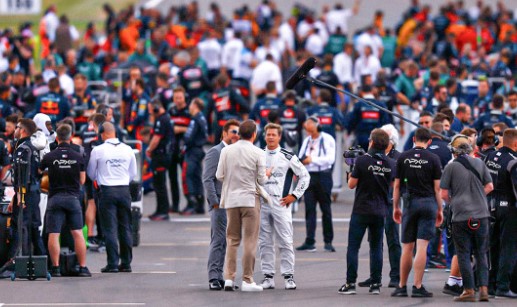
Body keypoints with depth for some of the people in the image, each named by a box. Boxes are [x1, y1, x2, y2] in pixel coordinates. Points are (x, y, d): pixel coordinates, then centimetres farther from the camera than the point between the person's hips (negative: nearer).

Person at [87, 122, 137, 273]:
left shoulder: (98, 150, -6)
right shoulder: (128, 150, 3)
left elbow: (91, 174, 6)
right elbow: (133, 173, 12)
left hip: (107, 191, -3)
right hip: (124, 190, 3)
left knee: (110, 228, -1)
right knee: (125, 227, 10)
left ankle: (113, 264, -4)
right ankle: (126, 263, 13)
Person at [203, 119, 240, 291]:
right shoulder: (215, 152, -6)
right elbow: (207, 179, -10)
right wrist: (215, 202, -16)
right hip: (220, 204, -7)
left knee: (224, 242, 9)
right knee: (218, 241, -10)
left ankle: (218, 276, 13)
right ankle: (214, 278, -10)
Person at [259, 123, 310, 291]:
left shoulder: (288, 157, 1)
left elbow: (305, 176, 4)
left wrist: (294, 195, -2)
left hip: (281, 203, -3)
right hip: (261, 204, 3)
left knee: (285, 241, -5)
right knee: (265, 242, 4)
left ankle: (289, 277, -1)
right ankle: (268, 276, 8)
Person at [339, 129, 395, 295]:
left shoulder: (362, 160, -12)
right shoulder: (391, 164, 0)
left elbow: (351, 184, -6)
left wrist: (351, 172, 10)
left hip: (361, 211, -4)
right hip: (380, 211, 4)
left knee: (353, 247, 1)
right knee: (376, 247, 10)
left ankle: (350, 283, -2)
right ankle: (375, 284, 8)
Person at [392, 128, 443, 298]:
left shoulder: (403, 157, 2)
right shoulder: (433, 159, -3)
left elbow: (397, 185, 5)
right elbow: (437, 187, -2)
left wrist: (396, 207, 14)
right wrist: (440, 210, 5)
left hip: (410, 202, 2)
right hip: (428, 203, -2)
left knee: (407, 247, 8)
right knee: (422, 246, -4)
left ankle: (402, 286, 13)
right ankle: (417, 287, -7)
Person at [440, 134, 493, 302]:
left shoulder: (451, 167, -5)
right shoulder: (479, 163, 4)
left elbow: (444, 194, -5)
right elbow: (489, 186, 9)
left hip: (461, 216, -3)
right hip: (481, 215, 3)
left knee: (464, 255, 3)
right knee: (481, 254, 11)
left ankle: (469, 291, 1)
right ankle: (484, 289, 3)